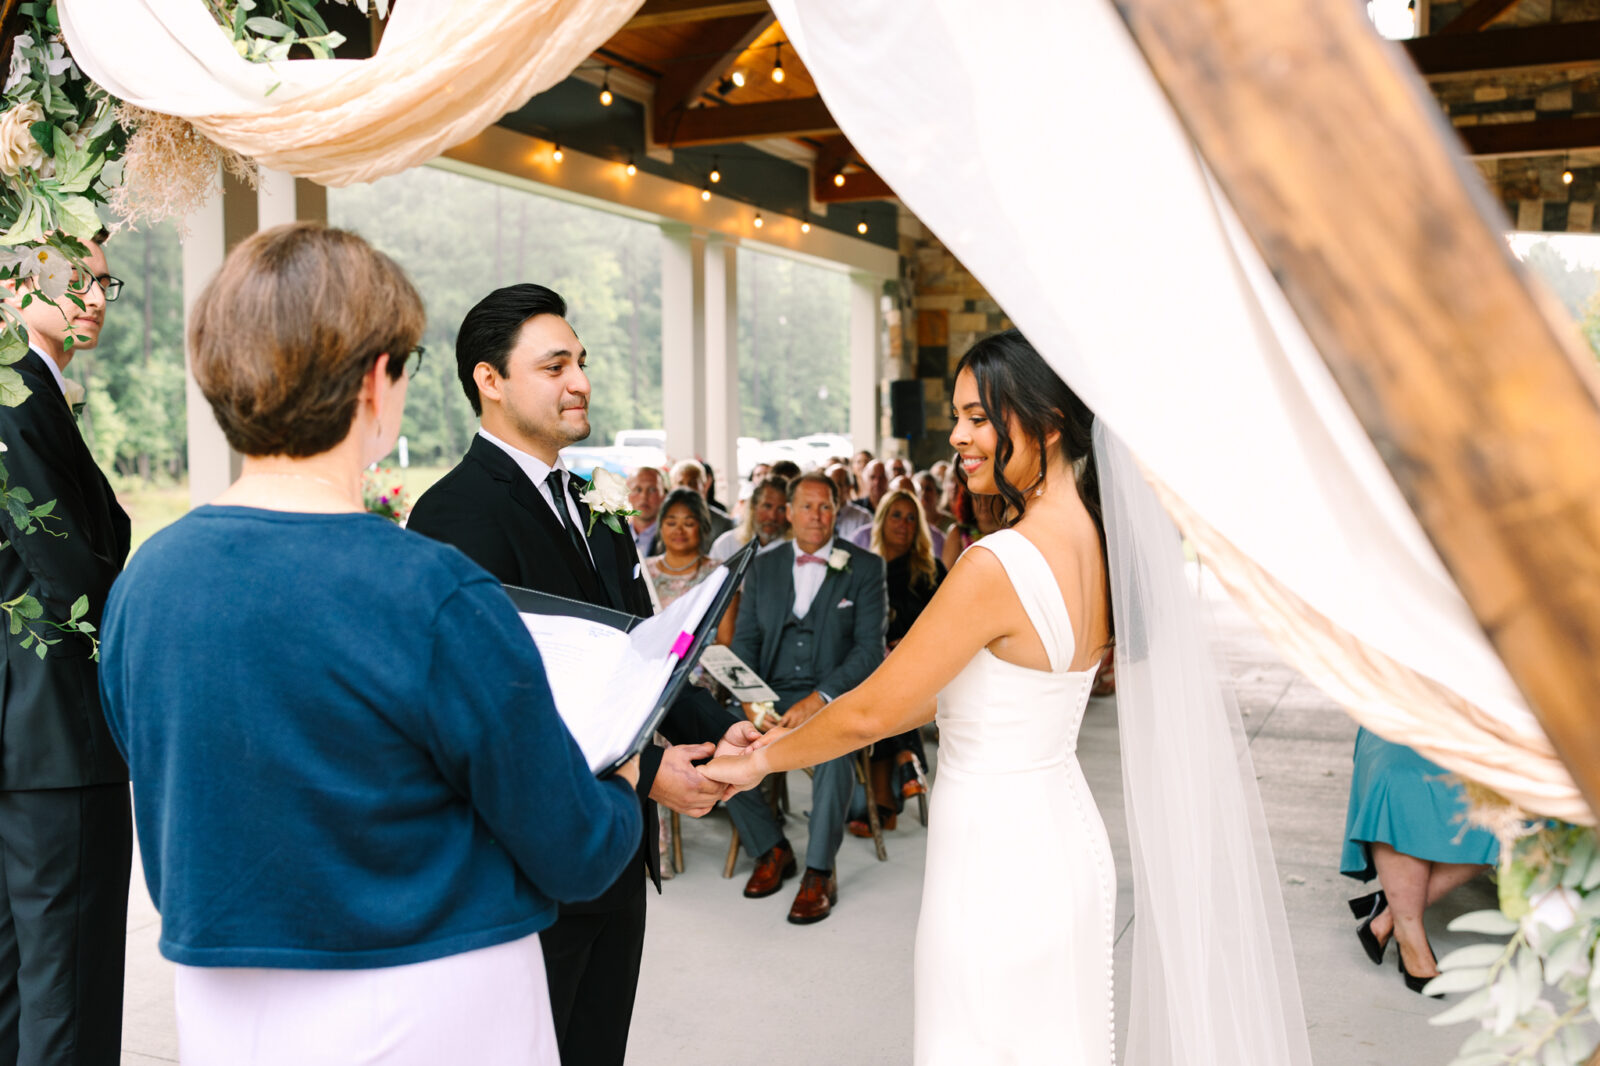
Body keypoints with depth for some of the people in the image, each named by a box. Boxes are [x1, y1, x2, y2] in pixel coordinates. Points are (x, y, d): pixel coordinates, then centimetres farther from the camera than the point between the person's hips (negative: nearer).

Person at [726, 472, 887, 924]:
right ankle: (772, 849, 0)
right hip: (772, 694, 4)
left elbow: (870, 648, -7)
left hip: (835, 695, -3)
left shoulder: (864, 568, 1)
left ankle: (819, 872, -19)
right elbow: (744, 640, 9)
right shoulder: (762, 567, 12)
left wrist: (818, 700, -20)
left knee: (834, 747, -35)